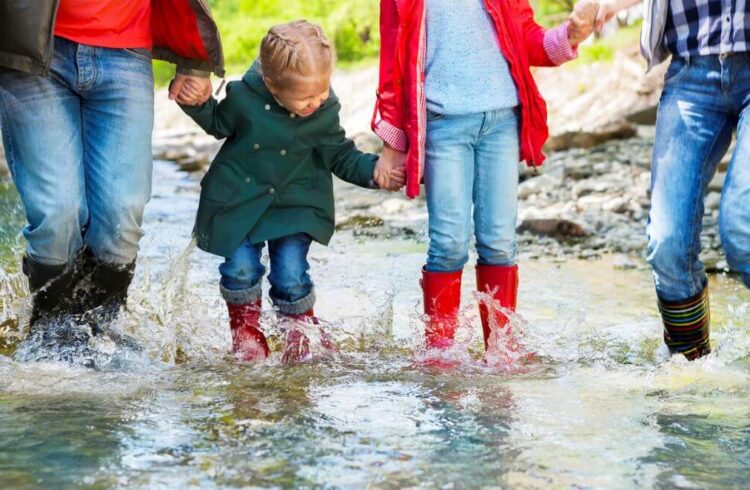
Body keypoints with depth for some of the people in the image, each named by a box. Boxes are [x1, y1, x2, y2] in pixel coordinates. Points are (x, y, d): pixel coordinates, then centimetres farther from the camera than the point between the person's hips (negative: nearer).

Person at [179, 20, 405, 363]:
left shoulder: (325, 112, -12)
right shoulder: (243, 97, -17)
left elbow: (341, 156, 0)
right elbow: (219, 124, 5)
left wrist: (373, 171, -16)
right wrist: (198, 102, -14)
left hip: (295, 205, 0)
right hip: (238, 199, 0)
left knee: (291, 271, -9)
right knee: (241, 267, -8)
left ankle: (301, 331, 17)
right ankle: (245, 328, 20)